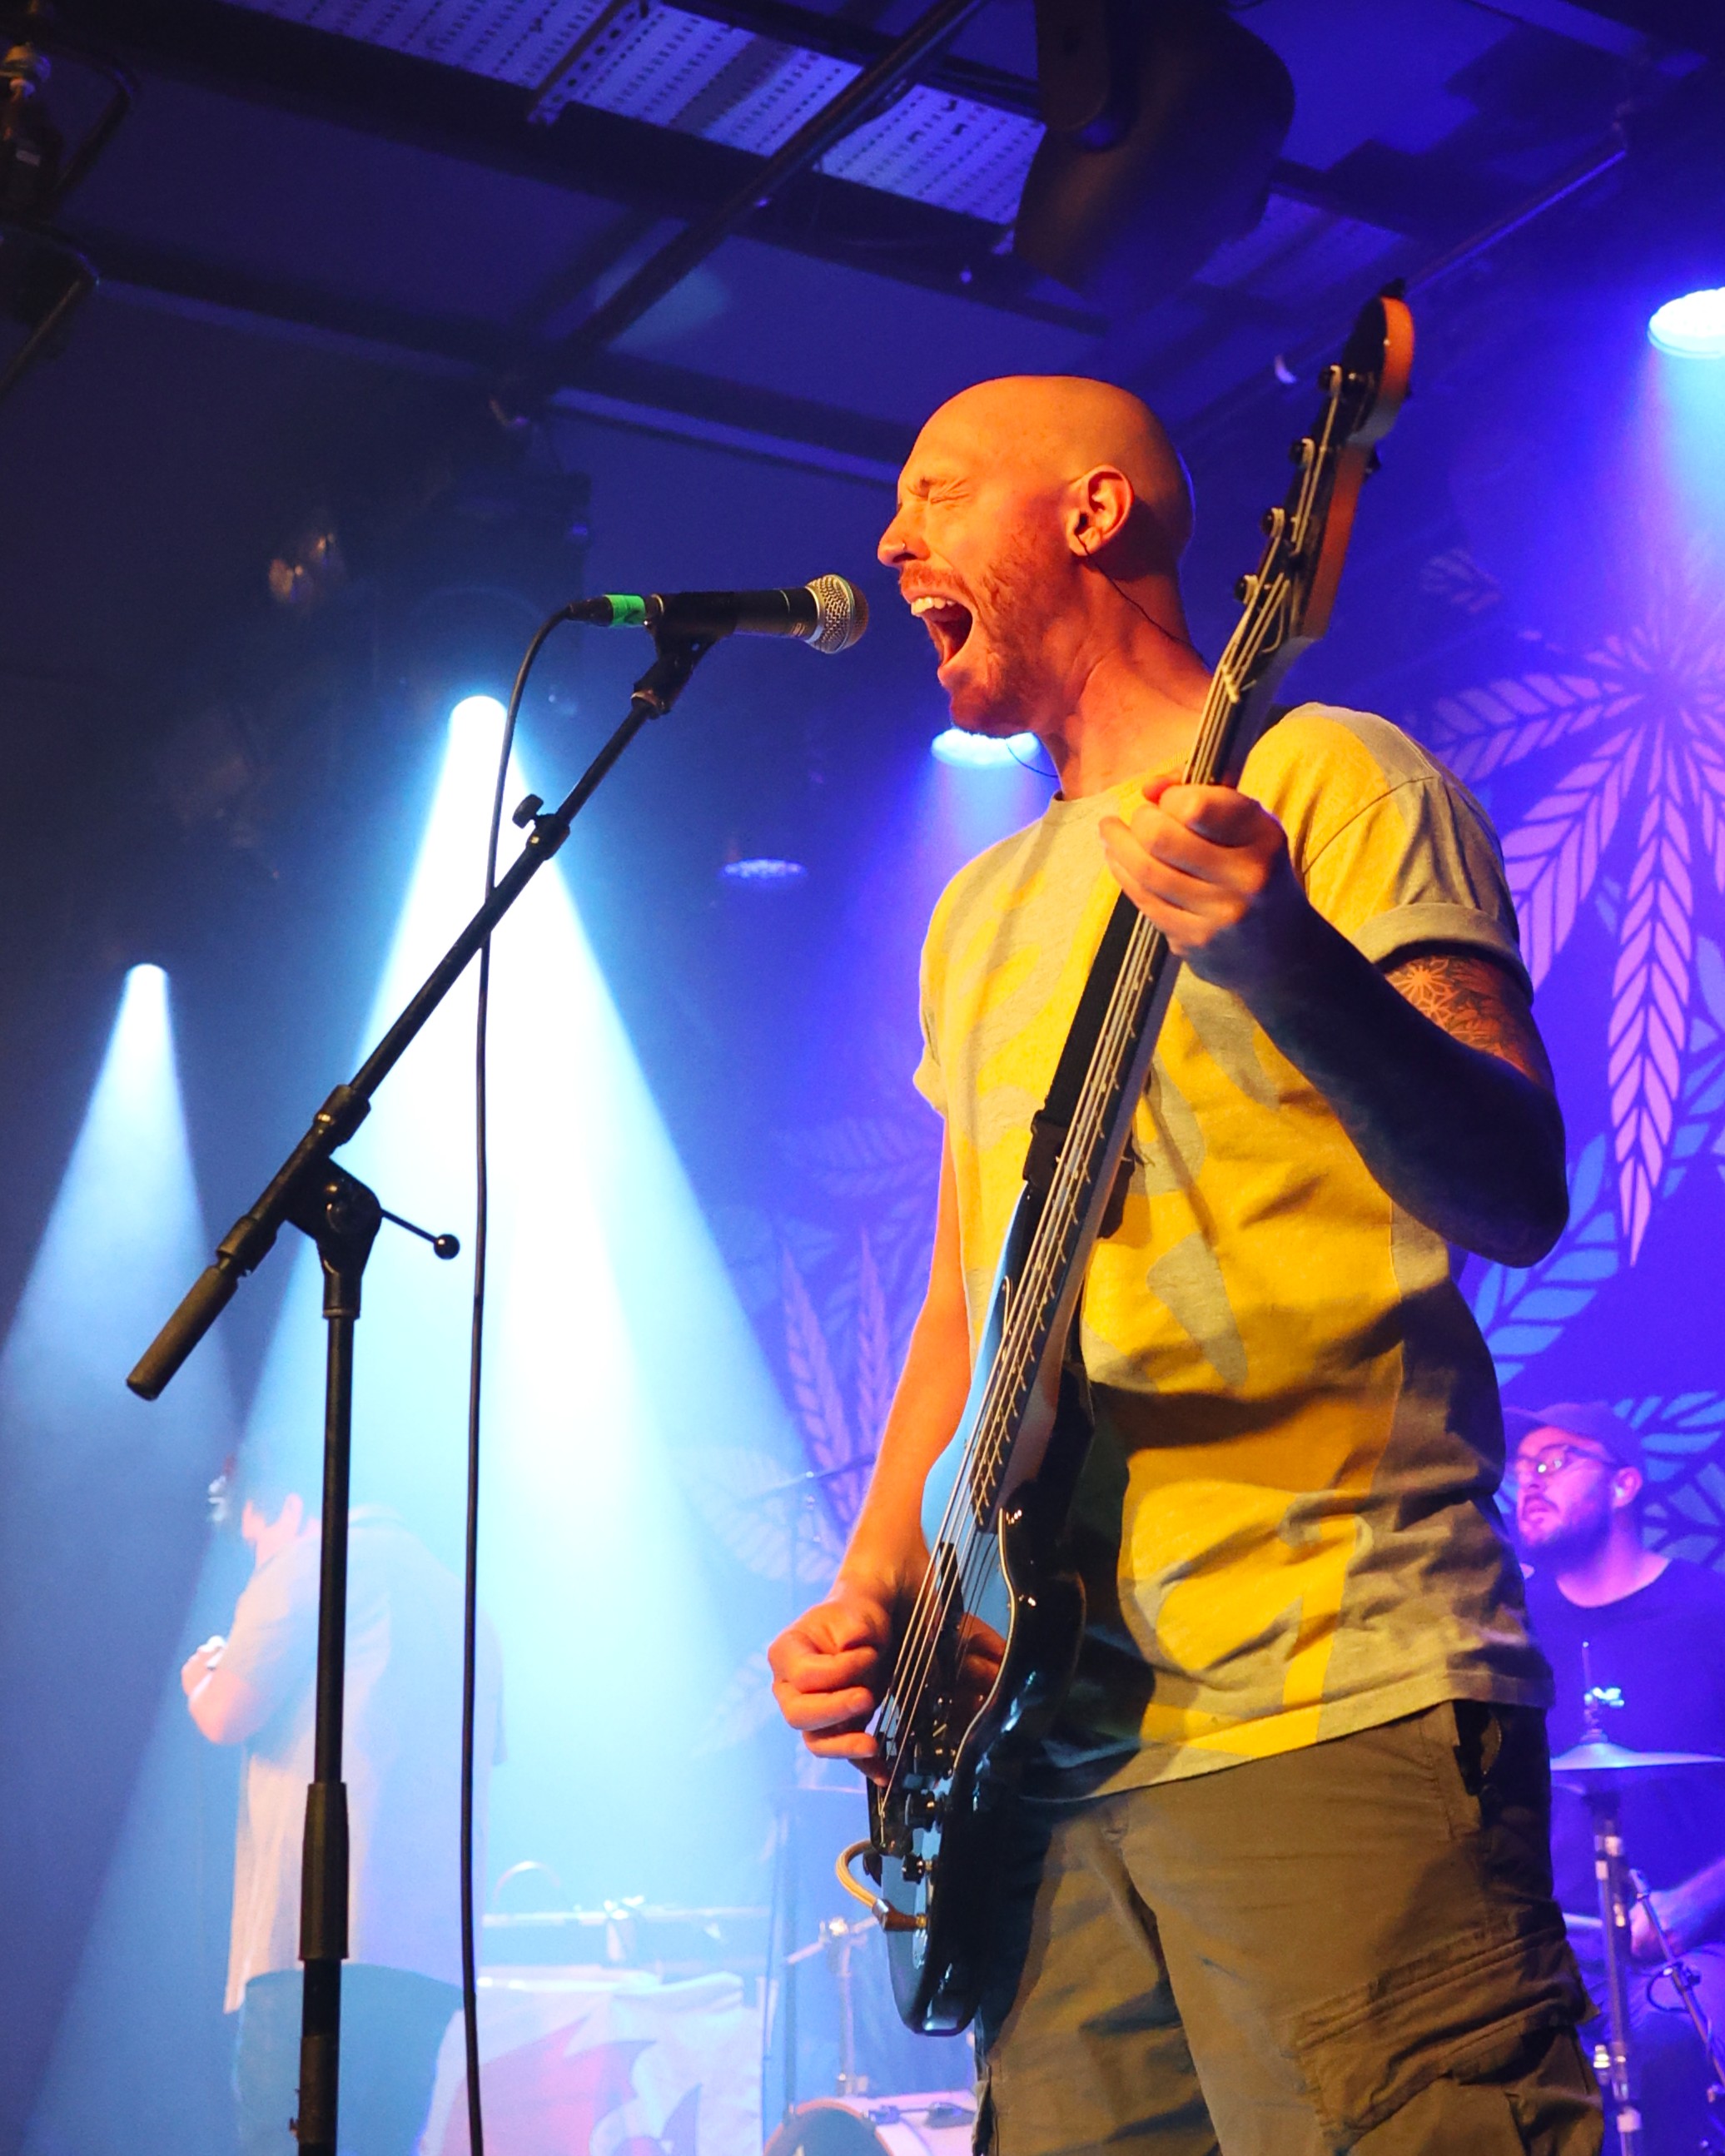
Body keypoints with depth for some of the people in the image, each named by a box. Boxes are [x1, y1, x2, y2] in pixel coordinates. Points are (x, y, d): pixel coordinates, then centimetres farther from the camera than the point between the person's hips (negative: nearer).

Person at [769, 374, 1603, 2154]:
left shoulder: (1325, 780, -1)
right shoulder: (981, 912, 21)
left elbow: (1517, 1198, -13)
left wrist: (1290, 962, -32)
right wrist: (869, 1600, 10)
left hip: (1337, 1709, -7)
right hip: (1051, 1733, 7)